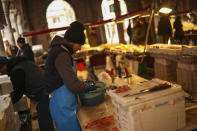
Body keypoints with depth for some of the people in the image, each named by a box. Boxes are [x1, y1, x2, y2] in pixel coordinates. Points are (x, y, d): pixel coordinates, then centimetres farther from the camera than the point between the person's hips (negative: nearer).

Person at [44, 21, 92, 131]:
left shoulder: (59, 49, 10)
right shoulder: (61, 55, -22)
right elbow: (73, 85, -26)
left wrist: (82, 83, 13)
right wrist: (86, 88, -8)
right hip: (63, 105, -10)